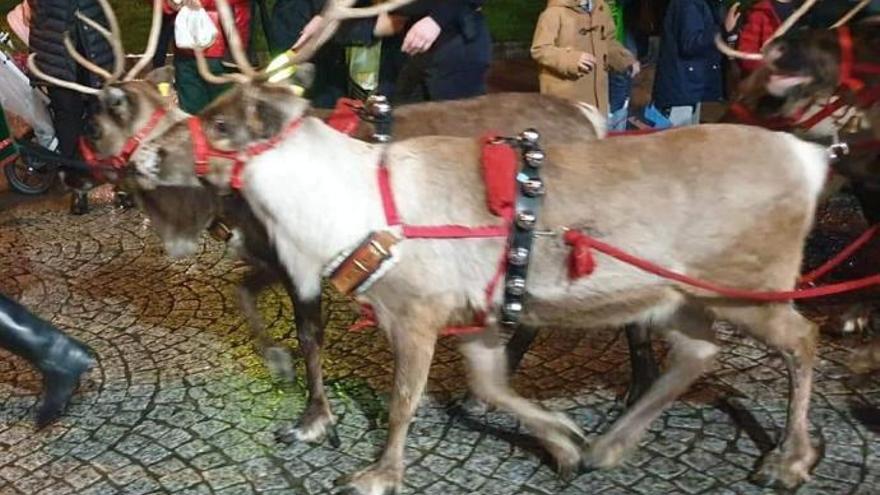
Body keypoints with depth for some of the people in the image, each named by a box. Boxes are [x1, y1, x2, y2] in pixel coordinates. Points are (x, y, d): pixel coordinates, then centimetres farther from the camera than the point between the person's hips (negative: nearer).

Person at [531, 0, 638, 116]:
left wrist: (626, 60, 2)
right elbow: (539, 50, -17)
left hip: (595, 88, 7)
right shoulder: (555, 12, -16)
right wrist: (572, 59, -29)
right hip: (564, 92, -6)